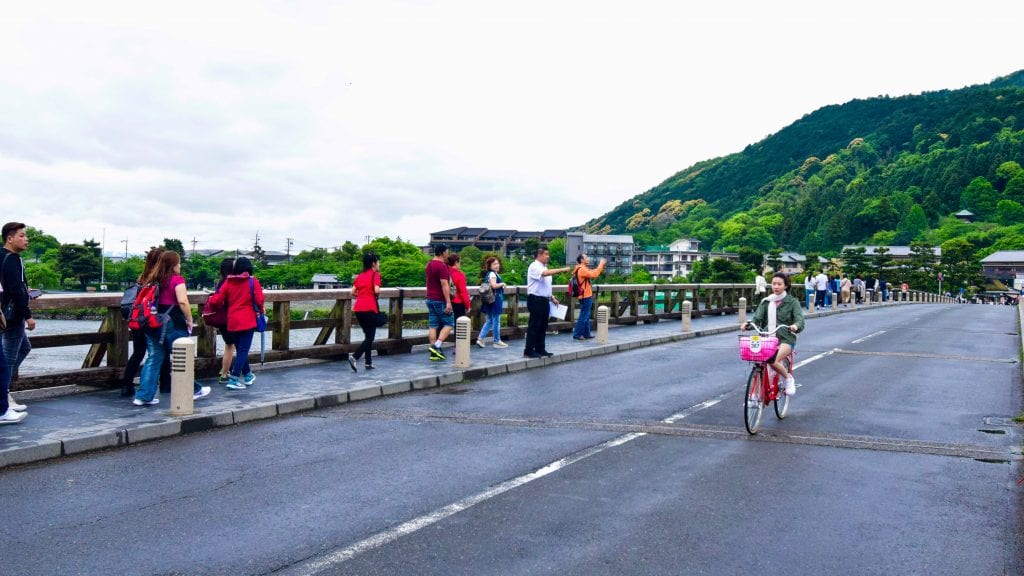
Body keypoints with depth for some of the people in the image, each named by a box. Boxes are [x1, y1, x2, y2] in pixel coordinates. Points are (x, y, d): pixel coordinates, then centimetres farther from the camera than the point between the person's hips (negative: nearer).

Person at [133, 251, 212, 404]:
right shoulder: (177, 279, -9)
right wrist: (189, 320, -10)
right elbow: (182, 302, -21)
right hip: (172, 323, -5)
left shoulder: (152, 280, 9)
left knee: (153, 359, 8)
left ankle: (143, 396, 4)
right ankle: (193, 390, 22)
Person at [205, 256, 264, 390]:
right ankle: (233, 379, -11)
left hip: (232, 322, 4)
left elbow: (218, 300, 4)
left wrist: (211, 298, 26)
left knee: (240, 349, 18)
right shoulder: (253, 281, -6)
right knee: (243, 350, -3)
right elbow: (259, 300, -12)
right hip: (247, 321, -4)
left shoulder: (228, 282, 3)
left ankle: (247, 375, 32)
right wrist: (260, 310, 8)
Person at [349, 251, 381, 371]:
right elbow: (377, 290, -17)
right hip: (370, 309, -7)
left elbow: (353, 291, 10)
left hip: (358, 308, 7)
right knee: (370, 337, 0)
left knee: (367, 335, 17)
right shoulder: (375, 274, -4)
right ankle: (354, 357, -17)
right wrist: (378, 294, 3)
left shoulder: (360, 275, 15)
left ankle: (368, 363, 18)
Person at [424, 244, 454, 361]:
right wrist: (448, 302, -22)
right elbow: (444, 285, -21)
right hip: (440, 300, -9)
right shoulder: (442, 266, -16)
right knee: (449, 323, 0)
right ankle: (437, 346, -13)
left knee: (433, 326, 6)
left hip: (430, 299, 9)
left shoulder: (429, 264, 14)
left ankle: (434, 353, 6)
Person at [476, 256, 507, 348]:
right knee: (496, 321, 1)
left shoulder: (488, 274, 14)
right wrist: (502, 284, -12)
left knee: (489, 321, 14)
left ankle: (480, 339, 9)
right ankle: (497, 341, 9)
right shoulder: (492, 274, -14)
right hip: (495, 300, -10)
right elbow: (494, 285, -28)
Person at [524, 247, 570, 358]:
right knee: (534, 326, -6)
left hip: (544, 300, 9)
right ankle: (529, 351, -1)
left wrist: (552, 297, 14)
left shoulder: (545, 267, 17)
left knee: (543, 326, 11)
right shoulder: (534, 267, -11)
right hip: (535, 300, -9)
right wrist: (561, 270, -28)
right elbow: (545, 273, -31)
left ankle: (540, 349, 18)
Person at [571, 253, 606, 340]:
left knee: (586, 316, 15)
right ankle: (577, 334, -4)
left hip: (585, 296, 11)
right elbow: (594, 275, -26)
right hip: (586, 297, -11)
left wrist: (601, 267, 13)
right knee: (583, 316, -7)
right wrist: (601, 265, -18)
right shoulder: (582, 269, -18)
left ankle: (586, 333, 20)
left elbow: (593, 273, 21)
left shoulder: (582, 269, 16)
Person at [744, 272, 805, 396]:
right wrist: (749, 324, -21)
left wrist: (796, 326, -33)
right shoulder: (766, 302, 13)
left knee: (774, 361, -30)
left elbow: (799, 319, -8)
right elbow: (757, 318, 2)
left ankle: (788, 379, 1)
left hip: (785, 339, -3)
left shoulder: (792, 302, 4)